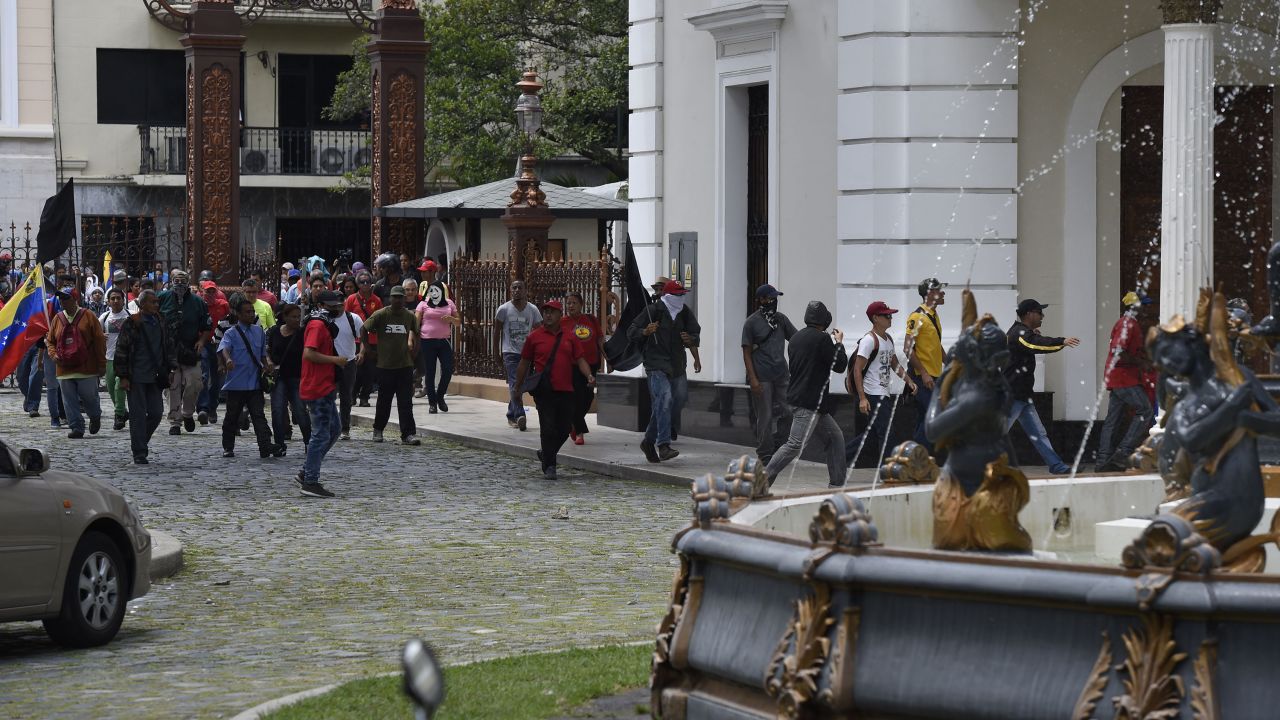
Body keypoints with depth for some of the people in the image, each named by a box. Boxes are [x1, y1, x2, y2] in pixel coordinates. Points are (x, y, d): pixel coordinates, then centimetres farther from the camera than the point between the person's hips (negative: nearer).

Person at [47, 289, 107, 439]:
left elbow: (99, 341, -2)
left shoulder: (88, 316, -2)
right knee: (70, 402, 1)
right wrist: (54, 354, -4)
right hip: (64, 369, 3)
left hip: (86, 369, -3)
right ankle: (76, 428, 8)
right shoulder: (57, 319, 9)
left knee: (89, 397, 2)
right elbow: (50, 341, 18)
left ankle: (95, 417, 30)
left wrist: (102, 364, -5)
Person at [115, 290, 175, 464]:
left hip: (154, 378, 5)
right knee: (138, 414, -3)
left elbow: (168, 348, 21)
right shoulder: (132, 324, -6)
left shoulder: (160, 324, 12)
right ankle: (139, 452, 3)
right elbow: (121, 351, -6)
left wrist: (171, 367, 8)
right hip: (136, 378, -5)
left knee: (156, 413, 2)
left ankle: (140, 442, 23)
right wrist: (123, 377, -9)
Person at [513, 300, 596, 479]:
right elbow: (524, 363, 8)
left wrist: (589, 375, -7)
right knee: (548, 428, -6)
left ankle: (545, 455, 29)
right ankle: (549, 466, 2)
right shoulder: (534, 337, 3)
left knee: (565, 428, 7)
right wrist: (518, 387, 10)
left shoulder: (569, 337, 11)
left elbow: (580, 360, 11)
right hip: (544, 391, -3)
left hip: (565, 390, 3)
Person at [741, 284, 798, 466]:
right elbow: (747, 353, -5)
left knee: (786, 413, 3)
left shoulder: (781, 319, 11)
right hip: (762, 378, -5)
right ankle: (765, 456, 5)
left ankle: (772, 440, 25)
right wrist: (753, 379, -13)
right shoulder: (751, 322, -4)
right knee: (765, 417, -3)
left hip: (781, 375, 5)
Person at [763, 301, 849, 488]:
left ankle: (836, 485, 13)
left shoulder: (796, 338, 13)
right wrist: (839, 343, 9)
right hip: (810, 403, -10)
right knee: (795, 445, -12)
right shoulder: (822, 338, -12)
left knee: (835, 437, 14)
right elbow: (840, 365, -8)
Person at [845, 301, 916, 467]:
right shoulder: (869, 340, -14)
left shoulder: (888, 338, 15)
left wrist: (909, 381, 11)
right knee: (885, 434, -10)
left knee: (873, 434, 16)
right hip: (873, 395, -10)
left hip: (884, 394, 10)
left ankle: (842, 456, 27)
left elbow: (894, 365, 26)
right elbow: (857, 370, -18)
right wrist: (862, 398, -25)